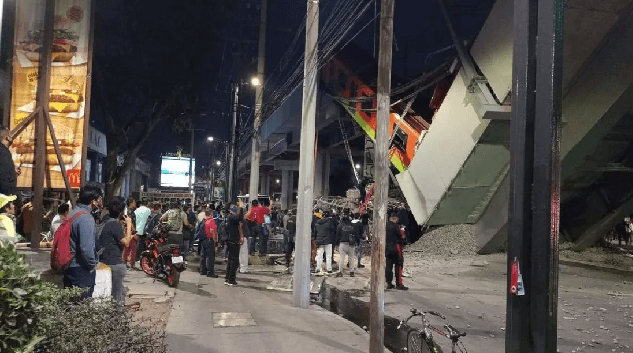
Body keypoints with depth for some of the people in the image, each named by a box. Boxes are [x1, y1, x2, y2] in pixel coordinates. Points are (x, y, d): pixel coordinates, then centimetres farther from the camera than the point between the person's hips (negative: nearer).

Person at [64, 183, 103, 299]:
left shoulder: (72, 213, 8)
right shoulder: (86, 218, -20)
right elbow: (86, 248, -26)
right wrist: (93, 265, -11)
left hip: (69, 267, 9)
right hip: (82, 270, -9)